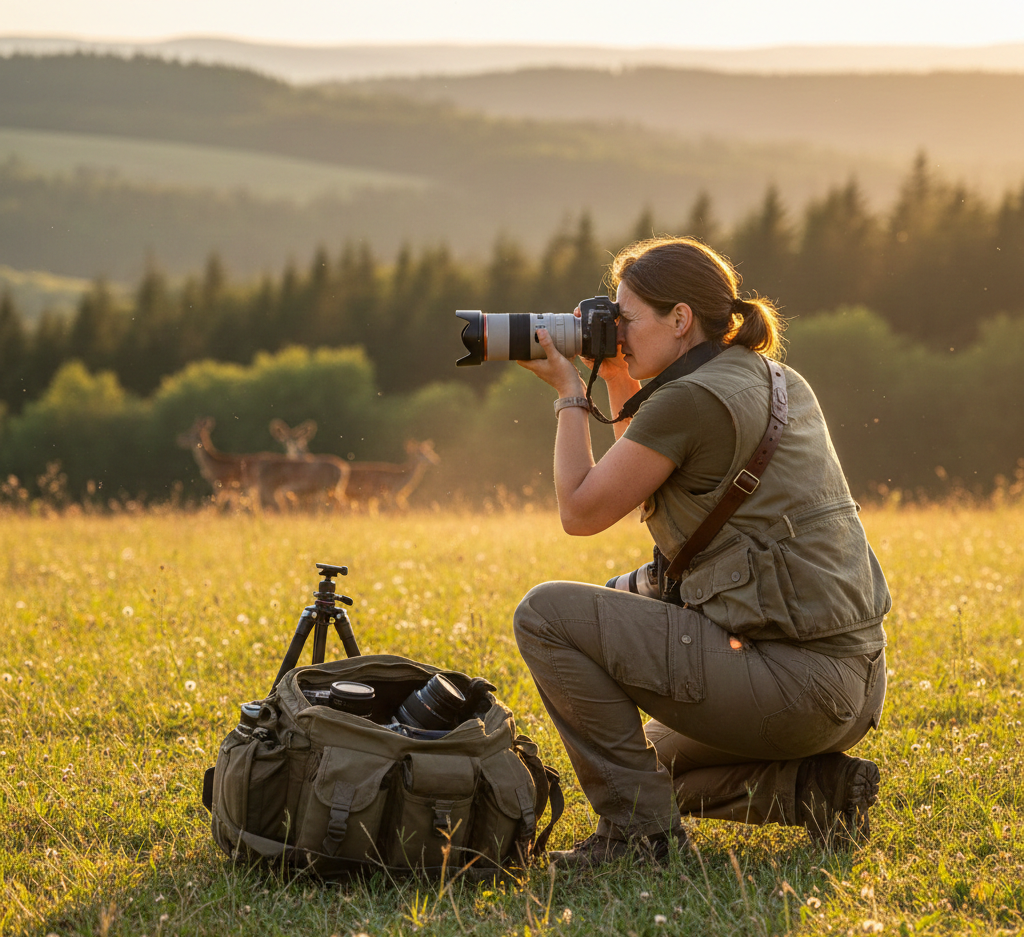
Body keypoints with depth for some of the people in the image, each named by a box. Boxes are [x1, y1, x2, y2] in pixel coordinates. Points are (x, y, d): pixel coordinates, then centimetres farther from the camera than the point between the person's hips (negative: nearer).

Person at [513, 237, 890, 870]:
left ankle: (639, 828, -3)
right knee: (650, 759, 31)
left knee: (546, 614, -4)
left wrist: (569, 392, 6)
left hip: (790, 684, -10)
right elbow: (653, 493, 28)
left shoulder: (689, 400, -13)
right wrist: (619, 385, 22)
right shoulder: (777, 382, 15)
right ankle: (814, 785, 10)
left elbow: (581, 511, -4)